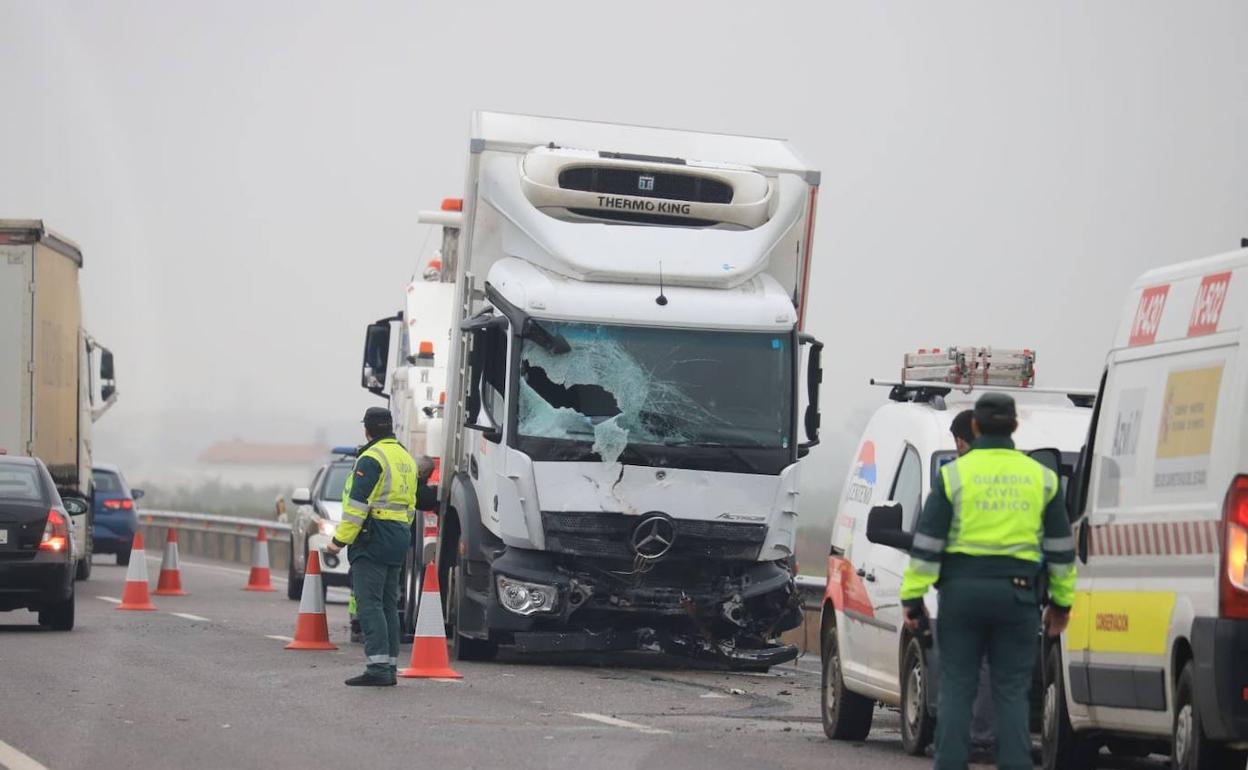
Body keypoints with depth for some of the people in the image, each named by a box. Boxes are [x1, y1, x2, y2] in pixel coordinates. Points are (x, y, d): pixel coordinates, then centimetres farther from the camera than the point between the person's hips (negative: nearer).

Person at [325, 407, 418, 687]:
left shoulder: (371, 458, -12)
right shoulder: (406, 458, 17)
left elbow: (358, 504, -18)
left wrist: (340, 539, -15)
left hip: (372, 537, -9)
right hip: (398, 537, 9)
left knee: (369, 603, -10)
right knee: (388, 604, 12)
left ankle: (378, 667, -17)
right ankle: (390, 667, 12)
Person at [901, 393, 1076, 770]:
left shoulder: (954, 474, -1)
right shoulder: (1040, 477, 6)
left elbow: (927, 544, -3)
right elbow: (1061, 545, 11)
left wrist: (913, 598, 1)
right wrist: (1061, 601, 19)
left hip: (962, 590, -1)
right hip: (1017, 593, 1)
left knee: (956, 689, 3)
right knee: (1011, 692, 4)